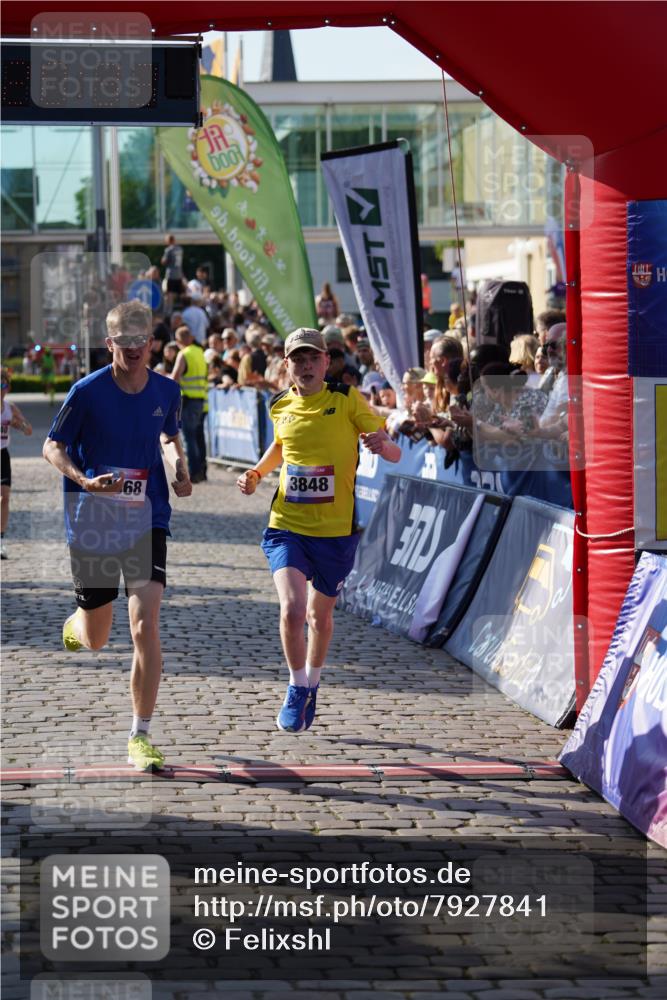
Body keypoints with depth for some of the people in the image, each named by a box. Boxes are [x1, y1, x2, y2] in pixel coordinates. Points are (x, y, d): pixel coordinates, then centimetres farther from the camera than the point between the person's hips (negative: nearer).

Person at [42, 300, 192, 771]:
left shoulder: (167, 391, 0)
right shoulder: (87, 392, -11)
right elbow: (53, 448, -3)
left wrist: (180, 466, 0)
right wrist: (85, 481, -21)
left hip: (147, 523, 1)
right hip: (92, 524, -1)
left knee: (146, 627, -16)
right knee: (95, 640, 13)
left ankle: (141, 737, -8)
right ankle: (75, 623, 54)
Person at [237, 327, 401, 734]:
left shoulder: (347, 400, -6)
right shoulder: (281, 407, 4)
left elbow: (395, 454, -8)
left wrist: (382, 445, -31)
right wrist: (257, 473, 9)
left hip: (336, 531, -1)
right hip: (287, 527, 1)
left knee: (320, 615, 15)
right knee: (292, 609, -19)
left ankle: (311, 685, 41)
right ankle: (297, 689, 3)